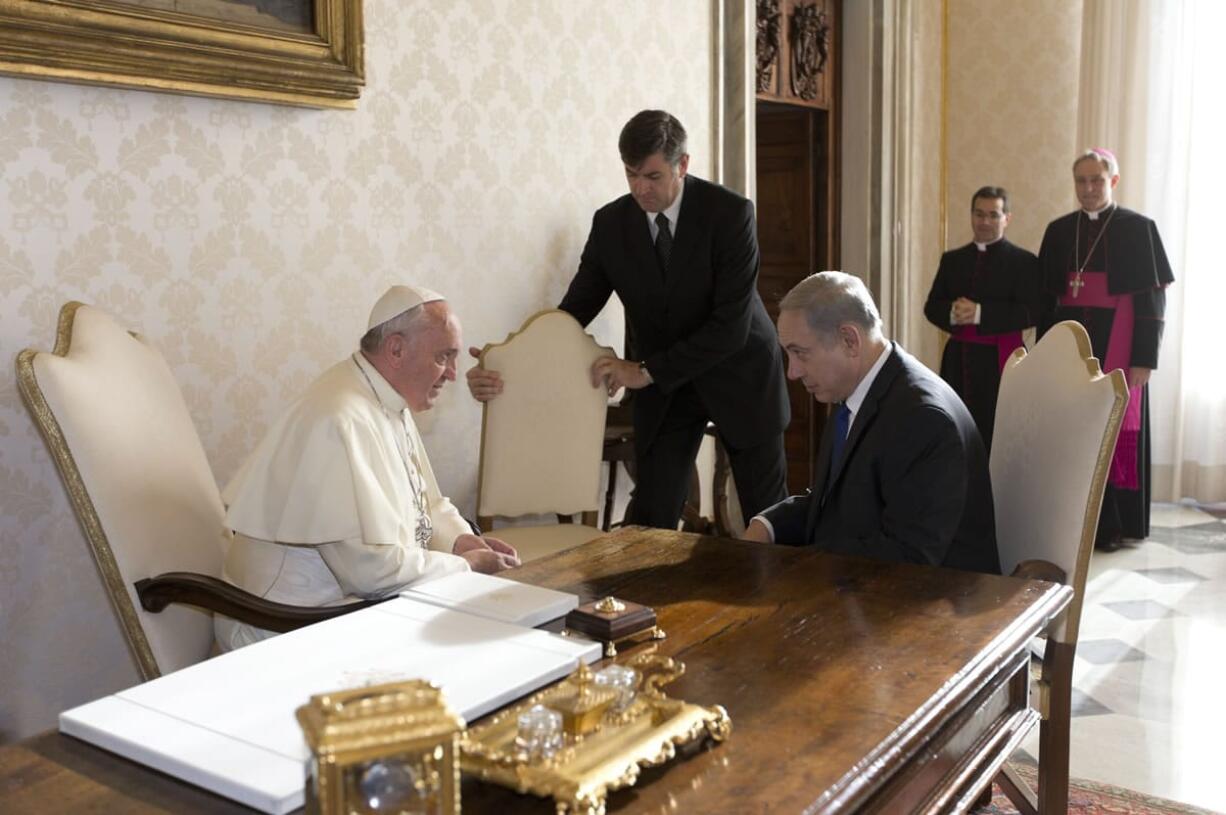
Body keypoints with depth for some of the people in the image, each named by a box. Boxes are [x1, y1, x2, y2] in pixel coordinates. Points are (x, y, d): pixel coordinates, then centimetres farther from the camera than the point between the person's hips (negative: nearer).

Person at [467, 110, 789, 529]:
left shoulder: (730, 213, -20)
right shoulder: (610, 223, -10)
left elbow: (732, 325, -25)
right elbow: (574, 311, -10)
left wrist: (645, 371, -27)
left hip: (739, 377, -2)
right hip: (662, 386, 2)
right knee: (650, 518, -4)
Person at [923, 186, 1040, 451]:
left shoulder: (1024, 262, 2)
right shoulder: (952, 259, 16)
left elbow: (1030, 312, -9)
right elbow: (931, 307, 11)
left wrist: (980, 313, -19)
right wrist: (952, 313, -12)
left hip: (999, 362, -4)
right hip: (957, 359, 4)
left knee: (995, 435, -6)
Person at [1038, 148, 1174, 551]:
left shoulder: (1137, 228, -3)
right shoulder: (1059, 230, 8)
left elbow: (1151, 299, -7)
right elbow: (1046, 297, 9)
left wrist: (1144, 359, -13)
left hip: (1116, 345, -3)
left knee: (1115, 428, 0)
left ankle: (1112, 523, 9)